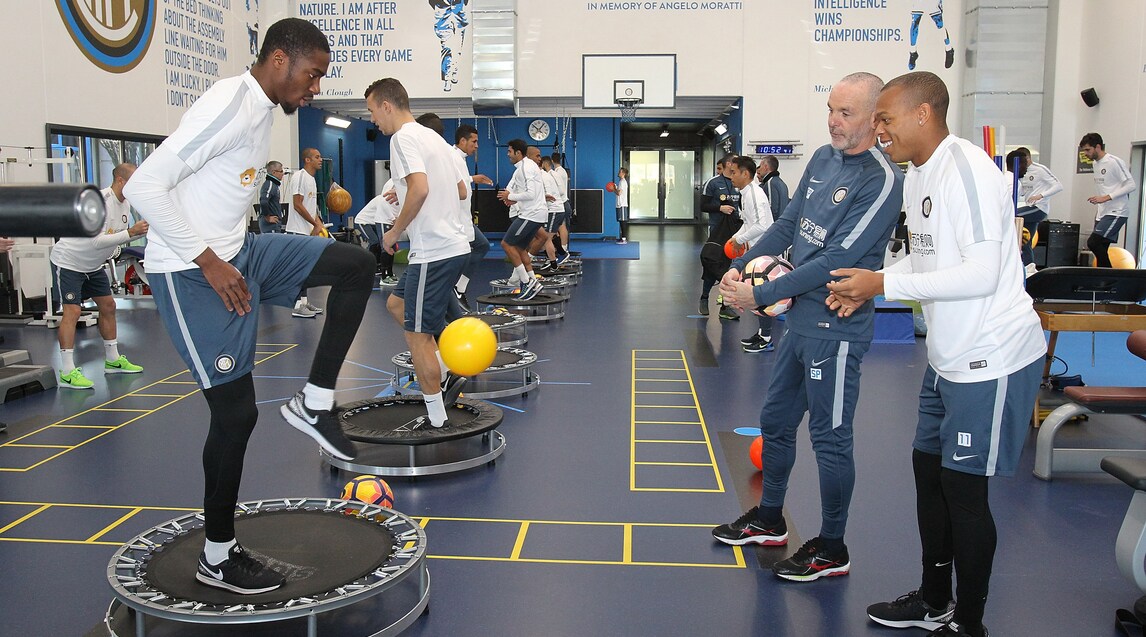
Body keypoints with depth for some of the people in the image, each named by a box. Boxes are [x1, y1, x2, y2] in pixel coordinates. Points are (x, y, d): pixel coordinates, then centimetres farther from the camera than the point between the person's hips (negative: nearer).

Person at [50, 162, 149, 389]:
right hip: (68, 262, -9)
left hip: (93, 265, 9)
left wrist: (145, 229, -10)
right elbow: (97, 241, -35)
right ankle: (67, 373, -13)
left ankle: (113, 360, 23)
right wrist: (131, 232, -39)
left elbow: (123, 235, 6)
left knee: (108, 306, 11)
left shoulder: (126, 203, -1)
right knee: (72, 312, -14)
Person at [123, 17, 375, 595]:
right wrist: (208, 260, -21)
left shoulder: (263, 110, 11)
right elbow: (143, 186, -23)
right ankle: (217, 557, 14)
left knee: (356, 266, -1)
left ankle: (314, 403, 4)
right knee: (236, 411, -4)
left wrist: (228, 255, 16)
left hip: (235, 254, 9)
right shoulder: (229, 104, -18)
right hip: (191, 272, -9)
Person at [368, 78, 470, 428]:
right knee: (396, 305, 24)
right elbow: (461, 191, 20)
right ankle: (447, 375, 21)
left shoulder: (403, 137, -11)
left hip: (434, 252, -10)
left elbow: (420, 188, -26)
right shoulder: (432, 136, 17)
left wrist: (395, 231, -13)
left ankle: (435, 418, 8)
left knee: (417, 334, -1)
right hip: (452, 244, 10)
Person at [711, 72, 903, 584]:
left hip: (836, 329, -9)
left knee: (829, 437, 3)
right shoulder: (823, 159, 7)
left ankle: (832, 549, 21)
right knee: (775, 421, 19)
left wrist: (760, 295, -23)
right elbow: (788, 225, 12)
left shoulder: (882, 180, -18)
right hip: (800, 320, 9)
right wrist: (740, 266, -2)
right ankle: (769, 520, 39)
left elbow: (836, 259, -23)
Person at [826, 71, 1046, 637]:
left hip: (991, 359, -10)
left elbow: (982, 272, -26)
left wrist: (884, 283, -21)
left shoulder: (966, 169, -20)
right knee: (928, 469, 17)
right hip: (948, 356, 10)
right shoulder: (916, 175, 10)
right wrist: (866, 286, 3)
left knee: (963, 488, 0)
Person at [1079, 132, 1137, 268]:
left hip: (1116, 213, -9)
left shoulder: (1114, 162, -12)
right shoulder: (1096, 163, 15)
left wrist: (1105, 198, -21)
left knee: (1093, 242, -20)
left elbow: (1131, 185, -15)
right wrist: (1098, 211, 16)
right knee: (1101, 251, 4)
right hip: (1103, 214, 9)